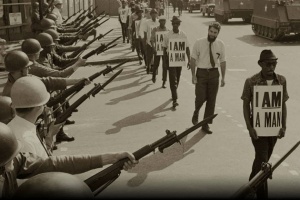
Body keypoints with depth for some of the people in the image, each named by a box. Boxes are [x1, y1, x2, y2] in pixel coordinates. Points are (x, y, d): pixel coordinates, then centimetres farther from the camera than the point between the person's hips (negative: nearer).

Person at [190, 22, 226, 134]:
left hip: (214, 73, 3)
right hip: (201, 72, -3)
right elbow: (193, 59, -3)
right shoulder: (199, 43, -6)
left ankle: (206, 124, 19)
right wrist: (193, 75, -9)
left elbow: (223, 61, 7)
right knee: (200, 98, -9)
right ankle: (196, 113, 26)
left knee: (211, 100, 6)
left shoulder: (220, 44, 2)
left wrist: (223, 77, 4)